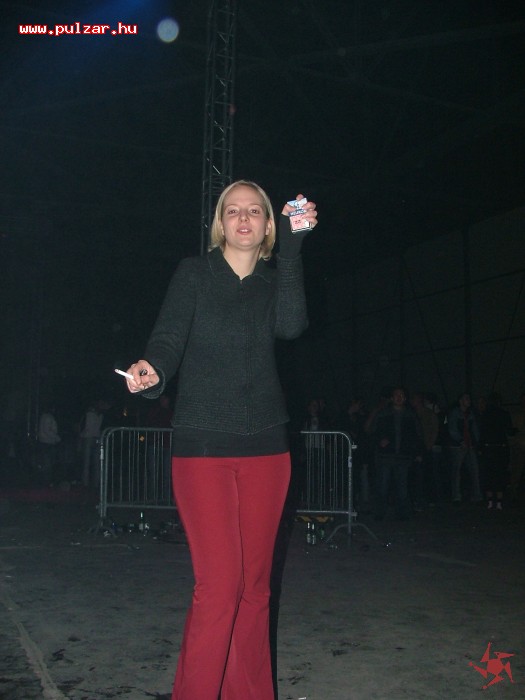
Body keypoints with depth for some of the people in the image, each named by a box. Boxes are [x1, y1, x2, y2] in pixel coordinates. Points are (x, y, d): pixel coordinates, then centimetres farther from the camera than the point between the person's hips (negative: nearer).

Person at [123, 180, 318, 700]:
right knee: (220, 584, -10)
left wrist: (291, 245, -8)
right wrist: (152, 369, -27)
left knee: (255, 585, 8)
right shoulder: (193, 273, 6)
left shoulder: (275, 282, 12)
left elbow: (291, 324, -8)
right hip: (203, 446, -3)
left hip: (265, 447, 3)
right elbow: (169, 337, -5)